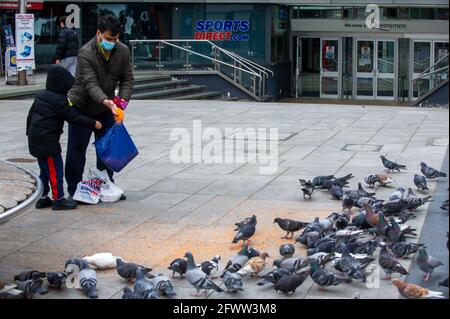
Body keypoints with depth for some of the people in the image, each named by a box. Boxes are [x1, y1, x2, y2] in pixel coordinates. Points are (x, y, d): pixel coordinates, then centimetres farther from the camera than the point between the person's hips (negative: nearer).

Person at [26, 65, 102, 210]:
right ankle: (58, 199, 5)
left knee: (45, 170, 18)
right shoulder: (59, 100, -16)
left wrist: (30, 132, 28)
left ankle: (42, 198, 24)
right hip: (47, 141, -9)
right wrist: (93, 123, -5)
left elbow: (31, 114, 17)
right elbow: (74, 118, -13)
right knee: (55, 169, -1)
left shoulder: (41, 95, 10)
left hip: (35, 138, 9)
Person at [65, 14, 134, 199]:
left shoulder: (123, 51, -8)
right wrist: (105, 101, -48)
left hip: (106, 108, 5)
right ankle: (74, 190, 9)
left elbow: (127, 79, -4)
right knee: (76, 149, -1)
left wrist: (123, 99, -23)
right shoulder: (85, 53, -24)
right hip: (81, 106, -5)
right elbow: (90, 83, -31)